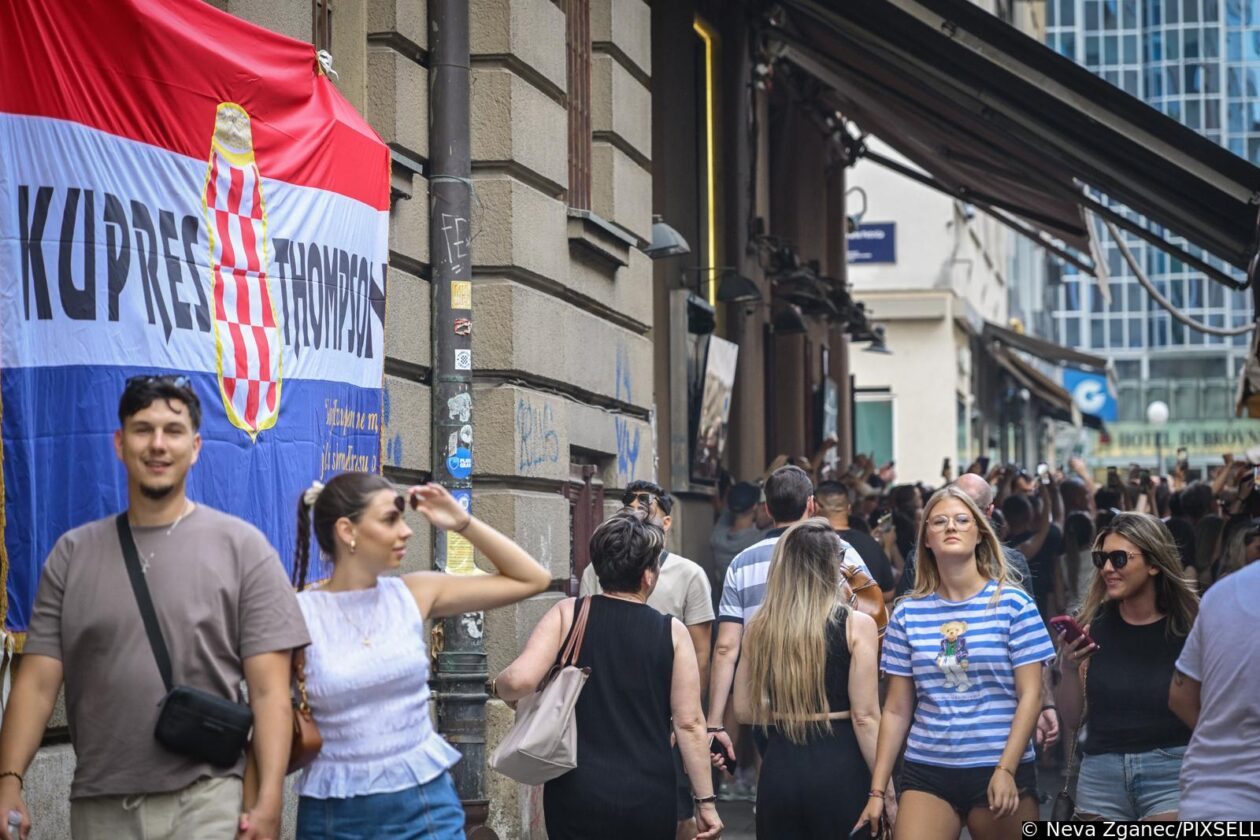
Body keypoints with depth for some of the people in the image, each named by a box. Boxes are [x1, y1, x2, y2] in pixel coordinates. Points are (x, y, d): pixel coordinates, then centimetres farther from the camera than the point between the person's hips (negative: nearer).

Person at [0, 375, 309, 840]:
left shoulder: (241, 547, 1)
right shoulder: (73, 553, 8)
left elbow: (269, 691, -3)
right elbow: (38, 681, 4)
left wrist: (269, 802, -11)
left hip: (206, 802, -2)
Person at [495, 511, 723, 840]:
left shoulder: (567, 613, -3)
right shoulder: (672, 632, -2)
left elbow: (520, 680, -14)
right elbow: (689, 723, -3)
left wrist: (499, 685, 9)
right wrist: (705, 802, 3)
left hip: (577, 796, 0)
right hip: (649, 800, 0)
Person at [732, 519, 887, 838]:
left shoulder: (759, 628, 2)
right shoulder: (856, 626, -8)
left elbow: (743, 710, 8)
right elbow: (865, 717, -10)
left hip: (779, 768, 3)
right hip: (839, 766, -3)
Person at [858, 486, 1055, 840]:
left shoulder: (1012, 603, 0)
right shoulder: (908, 613, 6)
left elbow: (1030, 695, -4)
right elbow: (896, 710, 8)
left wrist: (1006, 770, -13)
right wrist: (877, 790, 4)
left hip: (999, 769, -2)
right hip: (926, 771, 2)